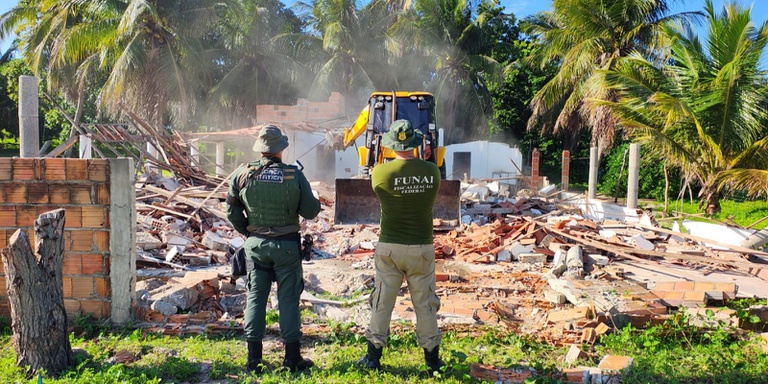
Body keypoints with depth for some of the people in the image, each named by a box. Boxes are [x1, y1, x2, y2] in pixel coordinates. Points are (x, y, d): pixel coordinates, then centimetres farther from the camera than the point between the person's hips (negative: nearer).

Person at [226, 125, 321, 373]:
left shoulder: (243, 175, -3)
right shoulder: (294, 175, -10)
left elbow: (232, 212, 3)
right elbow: (310, 211, -7)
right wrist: (317, 202, 15)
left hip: (256, 244, 2)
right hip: (287, 245, -2)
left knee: (255, 297, 11)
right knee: (288, 299, 7)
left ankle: (253, 357, 13)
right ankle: (292, 357, 13)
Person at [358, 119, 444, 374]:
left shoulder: (380, 172, -12)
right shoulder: (432, 171, -6)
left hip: (389, 247, -1)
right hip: (422, 248, 1)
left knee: (382, 303, 10)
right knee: (425, 304, 11)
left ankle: (373, 357, 20)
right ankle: (432, 359, 21)